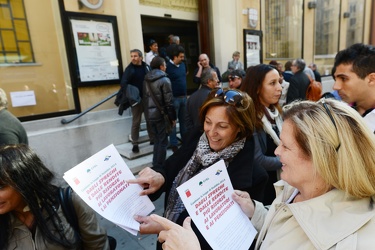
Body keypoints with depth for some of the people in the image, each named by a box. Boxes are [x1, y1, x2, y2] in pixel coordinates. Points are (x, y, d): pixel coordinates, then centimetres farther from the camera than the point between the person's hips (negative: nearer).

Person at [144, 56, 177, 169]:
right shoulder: (164, 80, -12)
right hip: (161, 115, -7)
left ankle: (155, 164, 27)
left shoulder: (146, 79, 9)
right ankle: (159, 166, 11)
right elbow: (168, 101, -16)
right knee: (163, 141, 4)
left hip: (150, 114, 7)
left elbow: (146, 98, 13)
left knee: (157, 139, 20)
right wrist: (173, 116, -8)